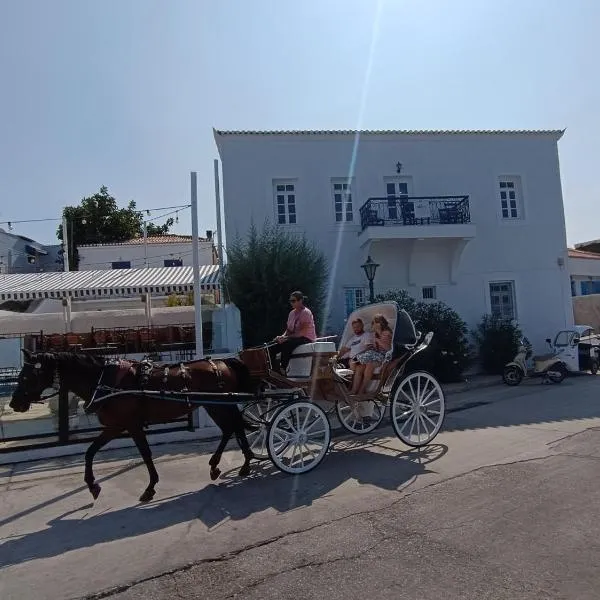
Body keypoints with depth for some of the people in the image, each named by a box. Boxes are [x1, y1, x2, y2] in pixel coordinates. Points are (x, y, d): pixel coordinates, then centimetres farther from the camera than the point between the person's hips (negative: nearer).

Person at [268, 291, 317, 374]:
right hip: (294, 338, 8)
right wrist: (282, 336, -9)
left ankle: (283, 369, -33)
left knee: (286, 344, -37)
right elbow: (288, 330, 14)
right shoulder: (292, 313, 14)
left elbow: (303, 332, -19)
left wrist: (286, 337, -23)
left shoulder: (306, 312, -10)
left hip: (306, 339, -8)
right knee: (271, 349, -10)